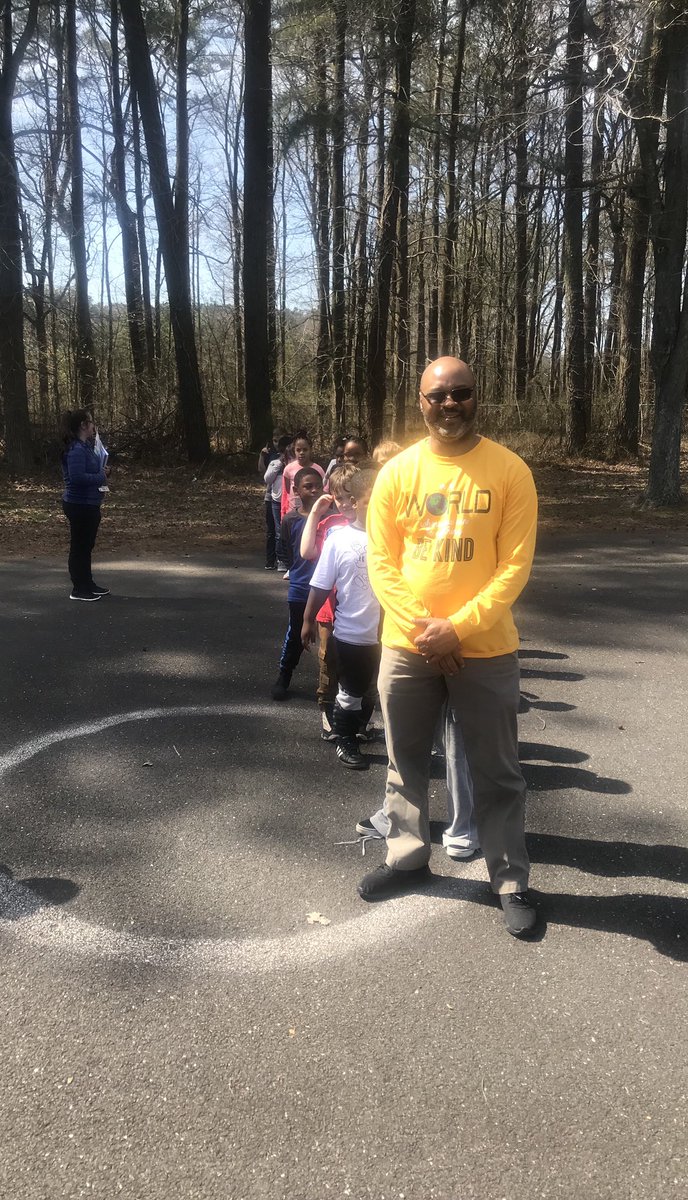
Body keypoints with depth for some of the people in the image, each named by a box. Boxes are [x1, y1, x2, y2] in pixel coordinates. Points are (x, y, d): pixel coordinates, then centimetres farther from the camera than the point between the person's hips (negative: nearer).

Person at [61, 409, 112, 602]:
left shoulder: (87, 447, 12)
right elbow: (77, 477, -28)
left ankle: (88, 584, 28)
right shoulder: (76, 449, -20)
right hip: (79, 505, -10)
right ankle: (78, 589, 7)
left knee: (86, 546, 18)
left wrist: (103, 471, 3)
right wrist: (101, 477, -17)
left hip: (89, 505, 10)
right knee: (79, 546, -1)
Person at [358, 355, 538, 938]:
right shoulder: (397, 471, 0)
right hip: (406, 646, 3)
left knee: (497, 774, 8)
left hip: (485, 648, -2)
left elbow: (515, 565, -9)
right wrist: (422, 629, -13)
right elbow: (380, 560, -1)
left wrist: (457, 628, -17)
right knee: (406, 763, 16)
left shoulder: (510, 470, -6)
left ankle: (512, 882, 24)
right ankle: (408, 858, 36)